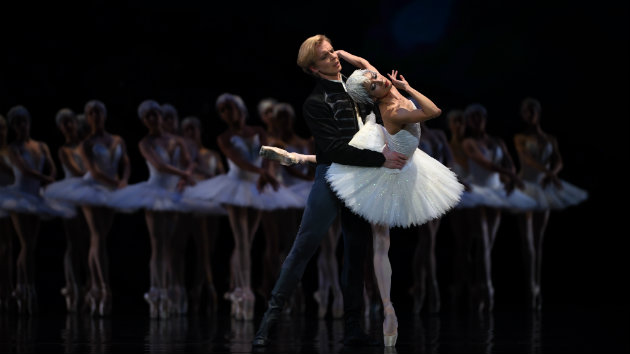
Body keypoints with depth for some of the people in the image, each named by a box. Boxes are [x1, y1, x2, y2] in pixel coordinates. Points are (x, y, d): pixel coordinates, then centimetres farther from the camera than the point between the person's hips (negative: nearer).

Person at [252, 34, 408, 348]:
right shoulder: (316, 103, -7)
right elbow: (335, 149, -19)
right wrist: (381, 159, -23)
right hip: (332, 176, -6)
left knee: (356, 251, 7)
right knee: (303, 248, -7)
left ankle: (352, 329, 12)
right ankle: (271, 315, 0)